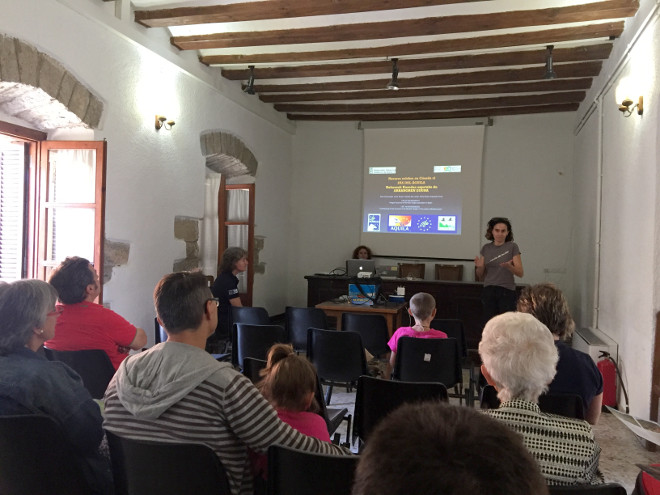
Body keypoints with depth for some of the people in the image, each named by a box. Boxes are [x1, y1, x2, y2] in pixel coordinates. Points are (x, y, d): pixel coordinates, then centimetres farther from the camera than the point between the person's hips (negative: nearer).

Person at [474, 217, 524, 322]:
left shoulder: (512, 247, 0)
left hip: (507, 291, -3)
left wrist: (509, 266, -24)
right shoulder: (486, 248, 9)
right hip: (488, 291, 3)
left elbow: (520, 273, -4)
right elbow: (481, 276, 12)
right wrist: (479, 266, -10)